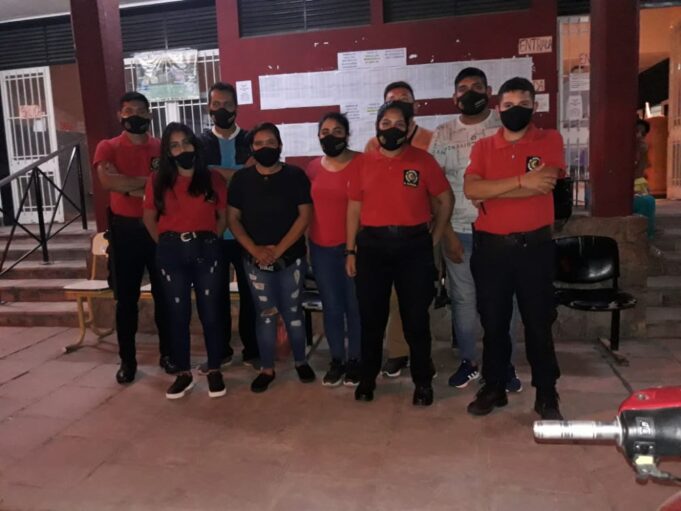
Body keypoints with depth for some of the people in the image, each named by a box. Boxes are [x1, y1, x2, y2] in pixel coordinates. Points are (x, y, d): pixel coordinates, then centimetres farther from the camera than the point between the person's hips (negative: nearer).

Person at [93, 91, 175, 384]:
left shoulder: (163, 147, 5)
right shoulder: (108, 147, 1)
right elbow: (108, 181, -17)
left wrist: (130, 187, -14)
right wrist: (148, 181, -14)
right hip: (125, 229, -1)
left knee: (164, 295, 9)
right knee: (126, 299, 7)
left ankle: (167, 353, 24)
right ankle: (127, 360, 19)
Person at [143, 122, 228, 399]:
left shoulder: (213, 179, 3)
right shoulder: (158, 182, 5)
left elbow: (224, 216, 6)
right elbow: (149, 218, 11)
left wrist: (209, 240, 0)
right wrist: (166, 243, 3)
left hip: (206, 250, -1)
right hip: (171, 252, 1)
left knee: (210, 312, 3)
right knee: (178, 314, 6)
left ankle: (214, 371, 17)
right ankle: (184, 373, 18)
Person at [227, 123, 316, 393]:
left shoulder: (295, 175, -3)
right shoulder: (241, 178, 2)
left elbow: (304, 216, -7)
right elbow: (233, 219, 2)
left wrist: (279, 249, -13)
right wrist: (255, 250, -11)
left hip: (291, 257, -1)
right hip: (255, 260, 1)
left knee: (292, 311, 9)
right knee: (265, 314, 7)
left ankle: (301, 361, 27)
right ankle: (267, 369, 19)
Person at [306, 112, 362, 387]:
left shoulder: (362, 163, -6)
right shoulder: (313, 167, 8)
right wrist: (307, 242, 11)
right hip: (321, 247, 4)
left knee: (355, 305, 5)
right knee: (331, 307, 10)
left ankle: (354, 360, 20)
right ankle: (336, 360, 23)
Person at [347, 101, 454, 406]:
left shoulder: (422, 160, 1)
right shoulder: (363, 164, 6)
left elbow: (446, 200, 6)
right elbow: (354, 209, 7)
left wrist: (433, 239, 2)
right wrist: (350, 250, 3)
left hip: (413, 246, -1)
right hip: (372, 246, 2)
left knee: (416, 318, 6)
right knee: (371, 317, 10)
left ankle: (422, 382, 21)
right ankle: (367, 378, 26)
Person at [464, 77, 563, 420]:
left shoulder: (550, 140, 1)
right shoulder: (483, 147, 6)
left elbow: (544, 184, -16)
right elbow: (470, 189, -11)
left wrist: (490, 194, -10)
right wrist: (521, 180, -18)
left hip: (534, 246, -2)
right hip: (490, 247, 2)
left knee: (538, 322, 7)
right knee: (493, 322, 11)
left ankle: (546, 394, 21)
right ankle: (493, 388, 26)